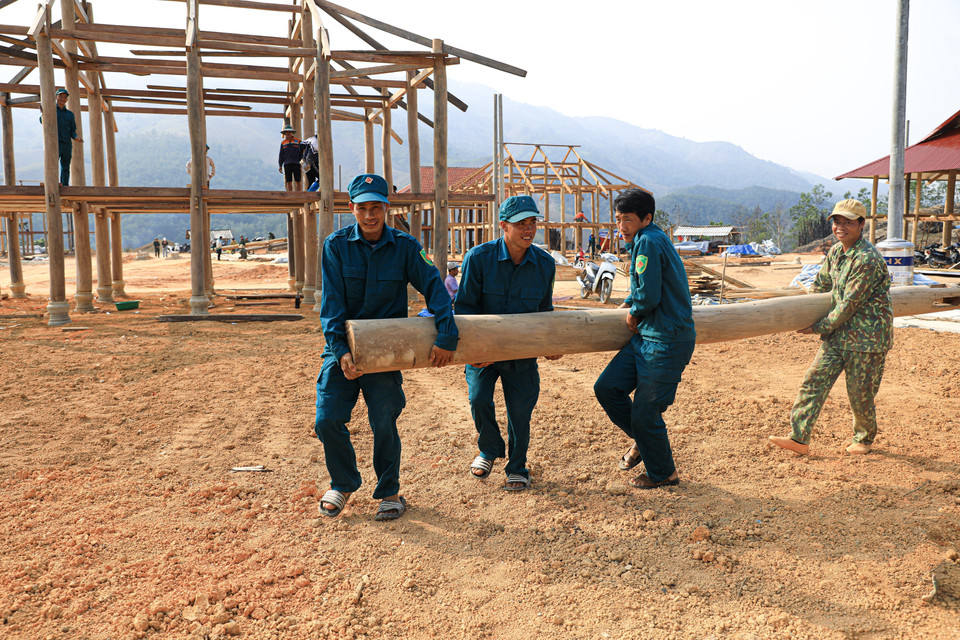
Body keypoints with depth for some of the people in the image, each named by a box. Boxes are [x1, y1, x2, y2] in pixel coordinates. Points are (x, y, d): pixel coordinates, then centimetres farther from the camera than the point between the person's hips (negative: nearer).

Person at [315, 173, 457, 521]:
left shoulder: (404, 246, -4)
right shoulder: (336, 245, -5)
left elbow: (434, 286, -10)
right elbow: (331, 302, -10)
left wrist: (446, 335, -24)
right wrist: (340, 349, -21)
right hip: (343, 347, 1)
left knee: (384, 422, -4)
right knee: (327, 420, -3)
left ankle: (389, 492, 20)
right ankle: (343, 483, 24)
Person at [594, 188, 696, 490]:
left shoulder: (648, 241, -16)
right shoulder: (650, 239, 15)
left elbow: (649, 296, -20)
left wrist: (633, 312, -2)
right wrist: (629, 304, 16)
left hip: (667, 342, -9)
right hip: (646, 336, 9)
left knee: (645, 413, 1)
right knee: (606, 387, 7)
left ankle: (664, 473, 24)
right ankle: (642, 439, 27)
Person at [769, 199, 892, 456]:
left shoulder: (868, 260, -21)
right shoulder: (836, 251, 6)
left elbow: (850, 304, -20)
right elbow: (821, 283, 23)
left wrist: (820, 327, -11)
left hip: (866, 335, -7)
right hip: (838, 332, 8)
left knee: (859, 392, 4)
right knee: (815, 379, -1)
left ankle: (864, 439, 30)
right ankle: (800, 438, 1)